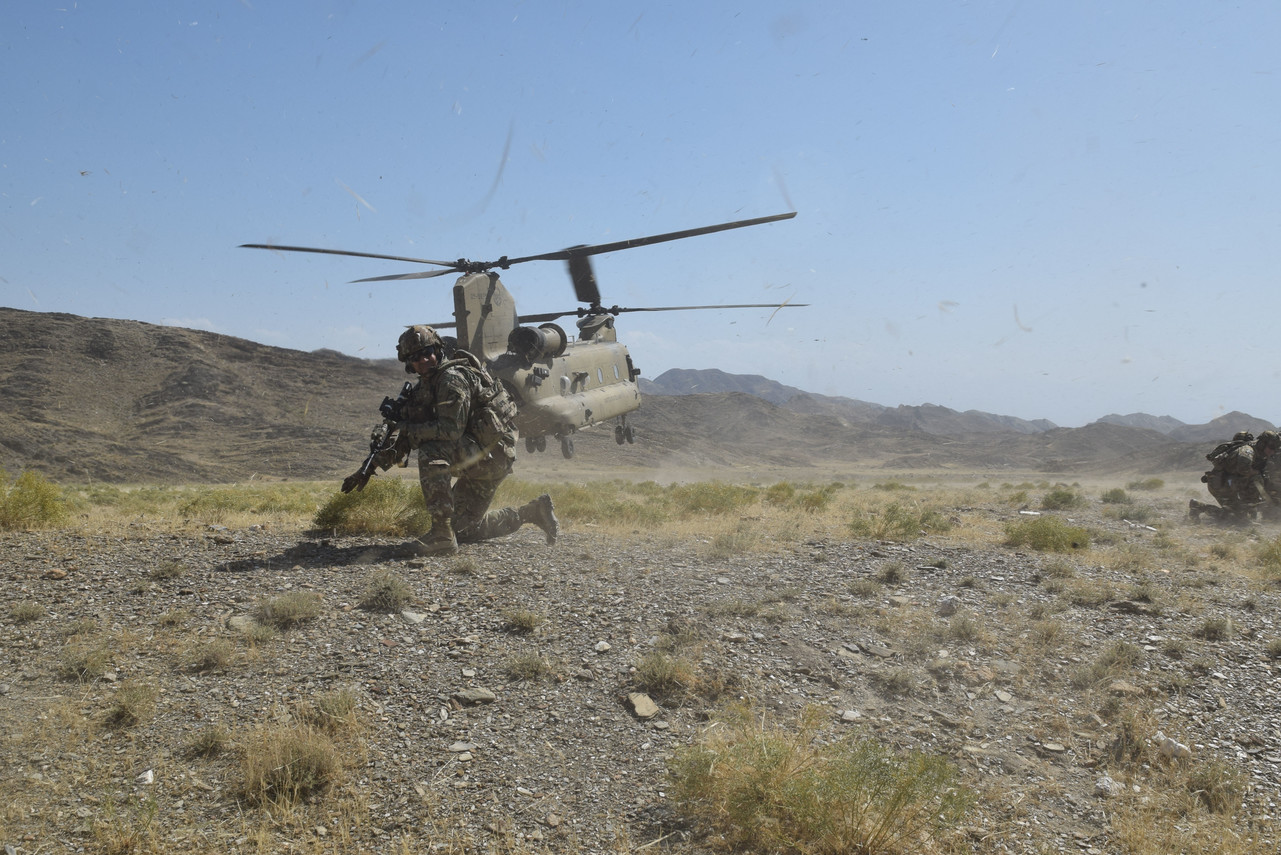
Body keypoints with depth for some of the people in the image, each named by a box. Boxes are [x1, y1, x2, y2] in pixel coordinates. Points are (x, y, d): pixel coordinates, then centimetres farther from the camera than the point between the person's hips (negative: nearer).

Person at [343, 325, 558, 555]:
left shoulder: (452, 378, -16)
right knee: (463, 530, 13)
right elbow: (406, 441, 13)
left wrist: (406, 427, -17)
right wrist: (370, 468, 3)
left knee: (431, 453, -30)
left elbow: (451, 430, -25)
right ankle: (533, 512, 23)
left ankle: (442, 536, -25)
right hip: (477, 458, 10)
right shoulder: (424, 387, 12)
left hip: (492, 450, -10)